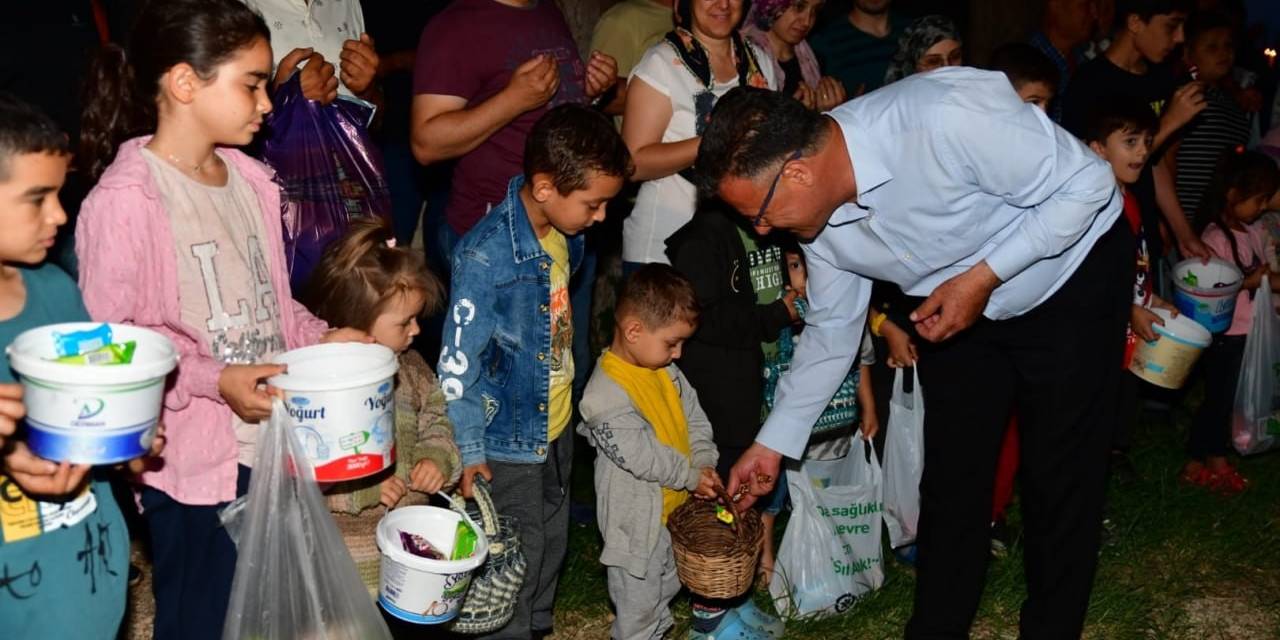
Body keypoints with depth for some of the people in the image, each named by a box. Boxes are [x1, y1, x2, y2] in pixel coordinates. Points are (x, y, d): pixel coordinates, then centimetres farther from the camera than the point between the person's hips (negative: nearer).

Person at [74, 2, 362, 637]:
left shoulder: (250, 180, 6)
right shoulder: (123, 200, -15)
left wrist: (319, 338, 2)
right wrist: (216, 381, -20)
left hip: (271, 443, 7)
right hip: (192, 465, -6)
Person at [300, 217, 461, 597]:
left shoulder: (409, 367, 7)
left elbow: (435, 421, 18)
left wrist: (436, 457, -2)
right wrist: (362, 489, -21)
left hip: (414, 512, 6)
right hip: (350, 531, -6)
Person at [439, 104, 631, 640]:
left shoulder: (564, 234, -3)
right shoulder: (486, 255, -27)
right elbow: (458, 360, -23)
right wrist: (469, 450, -21)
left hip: (557, 424, 8)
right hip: (509, 438, -8)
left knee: (553, 541, 24)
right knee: (519, 557, 7)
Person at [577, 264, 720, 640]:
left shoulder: (665, 371, 0)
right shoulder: (605, 394, -28)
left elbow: (693, 417, 7)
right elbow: (640, 455, -27)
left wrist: (704, 462, -9)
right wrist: (690, 477, -18)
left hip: (675, 505, 9)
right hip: (638, 518, -9)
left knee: (668, 583, 27)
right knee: (638, 599, 9)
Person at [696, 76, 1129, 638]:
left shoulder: (946, 117, -37)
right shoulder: (819, 214, -14)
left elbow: (1087, 184, -25)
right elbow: (832, 330, 1)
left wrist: (981, 277, -30)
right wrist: (772, 444, 4)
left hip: (1072, 280, -5)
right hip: (959, 308, 5)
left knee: (1062, 478, 2)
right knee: (950, 476, 8)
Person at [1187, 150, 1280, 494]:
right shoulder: (1215, 237, -19)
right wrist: (1248, 282, -24)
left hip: (1250, 331, 8)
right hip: (1225, 334, -8)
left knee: (1230, 397, 17)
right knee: (1218, 397, 3)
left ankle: (1217, 458, 30)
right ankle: (1194, 465, 16)